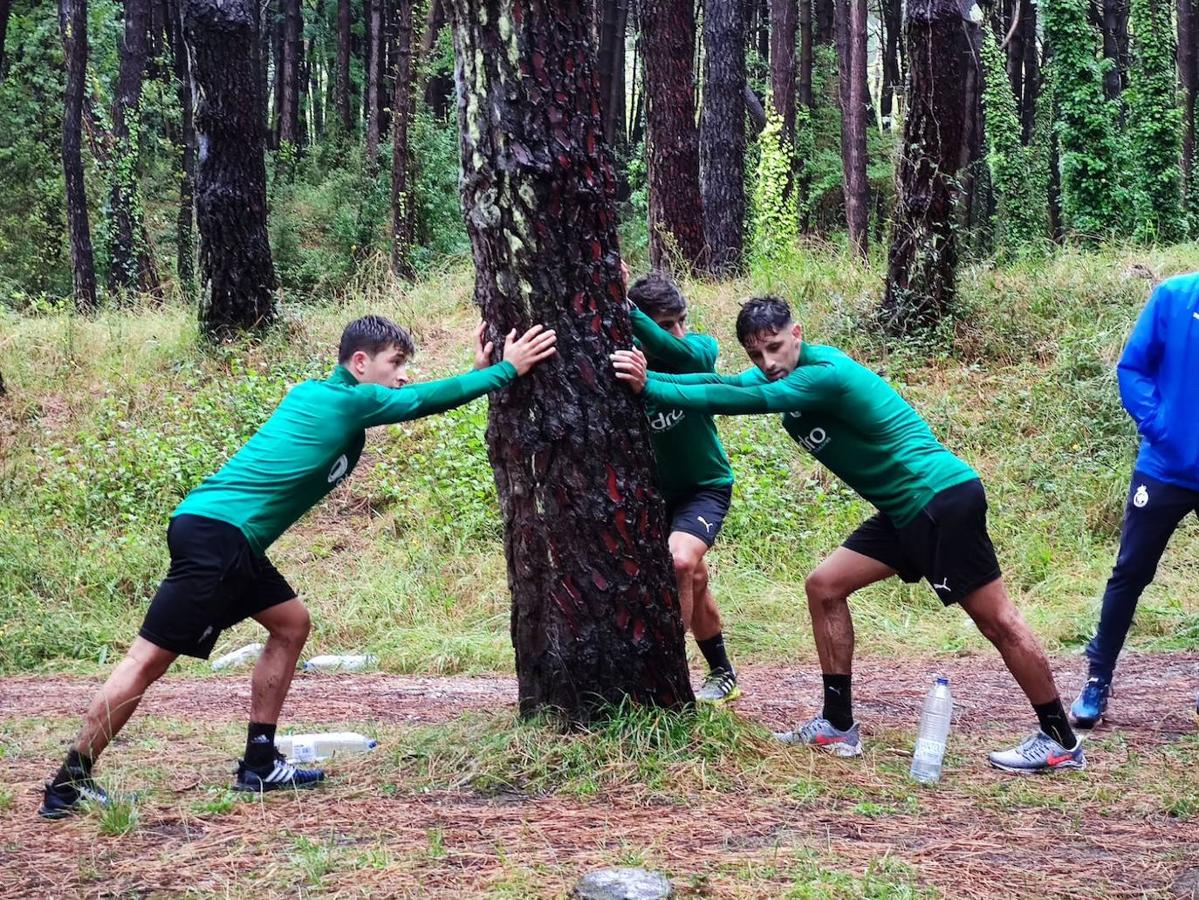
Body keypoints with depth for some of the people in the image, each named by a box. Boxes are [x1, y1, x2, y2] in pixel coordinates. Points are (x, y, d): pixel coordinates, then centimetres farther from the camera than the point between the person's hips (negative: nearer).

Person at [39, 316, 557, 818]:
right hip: (214, 535, -10)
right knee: (149, 659, -9)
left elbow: (421, 401, 28)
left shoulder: (316, 395, 19)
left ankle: (259, 763, 18)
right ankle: (67, 786, -7)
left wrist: (477, 372, 23)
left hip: (228, 541, 10)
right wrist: (508, 369, 6)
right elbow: (426, 399, -3)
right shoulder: (351, 400, -6)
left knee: (290, 624, 16)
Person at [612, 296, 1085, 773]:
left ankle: (1061, 741, 4)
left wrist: (649, 387, -27)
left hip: (944, 500, -10)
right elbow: (719, 383, -4)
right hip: (905, 511, 10)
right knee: (824, 587, 7)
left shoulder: (824, 375, -20)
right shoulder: (783, 374, 8)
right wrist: (648, 376, -18)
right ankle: (838, 725, 12)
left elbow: (739, 400, -28)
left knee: (996, 620, -4)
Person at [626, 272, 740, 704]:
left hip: (705, 485, -3)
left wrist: (625, 308, -53)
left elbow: (675, 350, -41)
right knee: (694, 582, 17)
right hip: (655, 490, 3)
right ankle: (722, 675, 36)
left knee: (680, 562, -28)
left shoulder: (701, 350, -18)